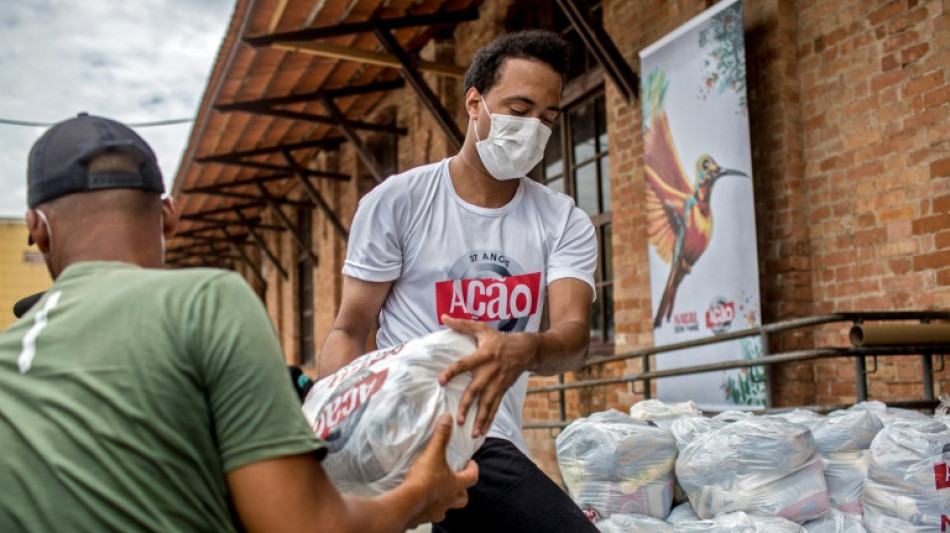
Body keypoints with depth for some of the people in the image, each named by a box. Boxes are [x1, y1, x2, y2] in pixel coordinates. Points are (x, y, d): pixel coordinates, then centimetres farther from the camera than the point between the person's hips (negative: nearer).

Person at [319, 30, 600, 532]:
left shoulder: (565, 223, 6)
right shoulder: (396, 201, 0)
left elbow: (575, 334, -9)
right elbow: (349, 331, 2)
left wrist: (522, 350, -34)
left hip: (489, 441, 0)